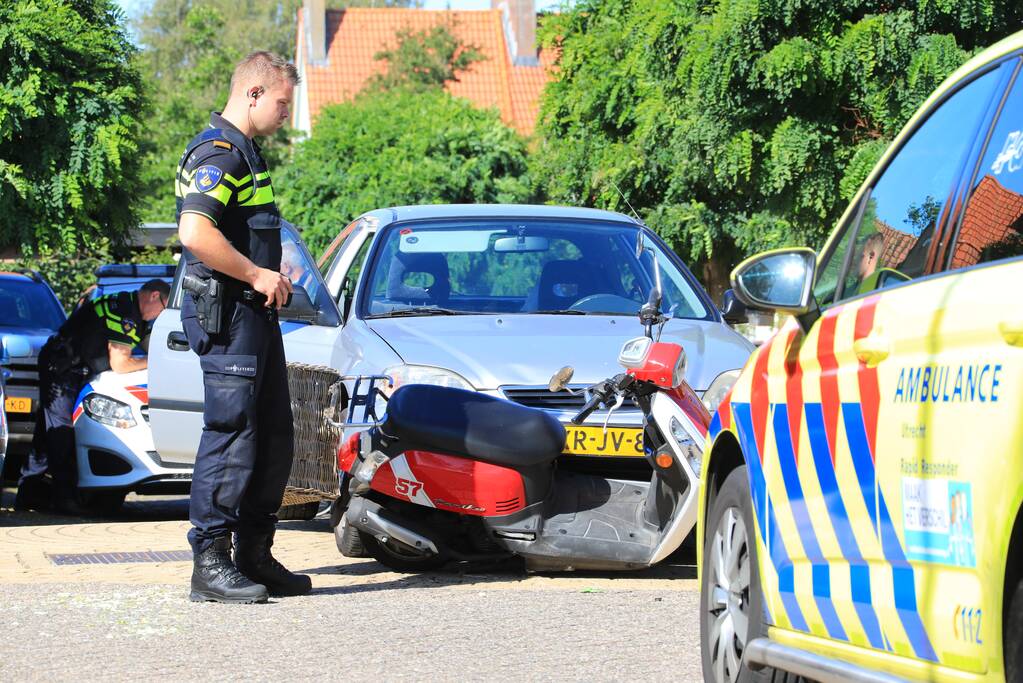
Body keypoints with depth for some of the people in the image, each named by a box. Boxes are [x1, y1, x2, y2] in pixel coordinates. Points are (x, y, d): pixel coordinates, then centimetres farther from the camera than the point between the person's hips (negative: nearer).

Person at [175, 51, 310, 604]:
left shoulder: (243, 152, 19)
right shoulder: (217, 152, -14)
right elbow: (196, 233, -28)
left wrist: (271, 279, 15)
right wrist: (258, 275, -19)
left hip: (255, 311, 11)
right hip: (225, 313, -11)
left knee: (274, 437, 13)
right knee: (231, 434, -11)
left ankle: (254, 557, 20)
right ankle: (210, 563, -8)